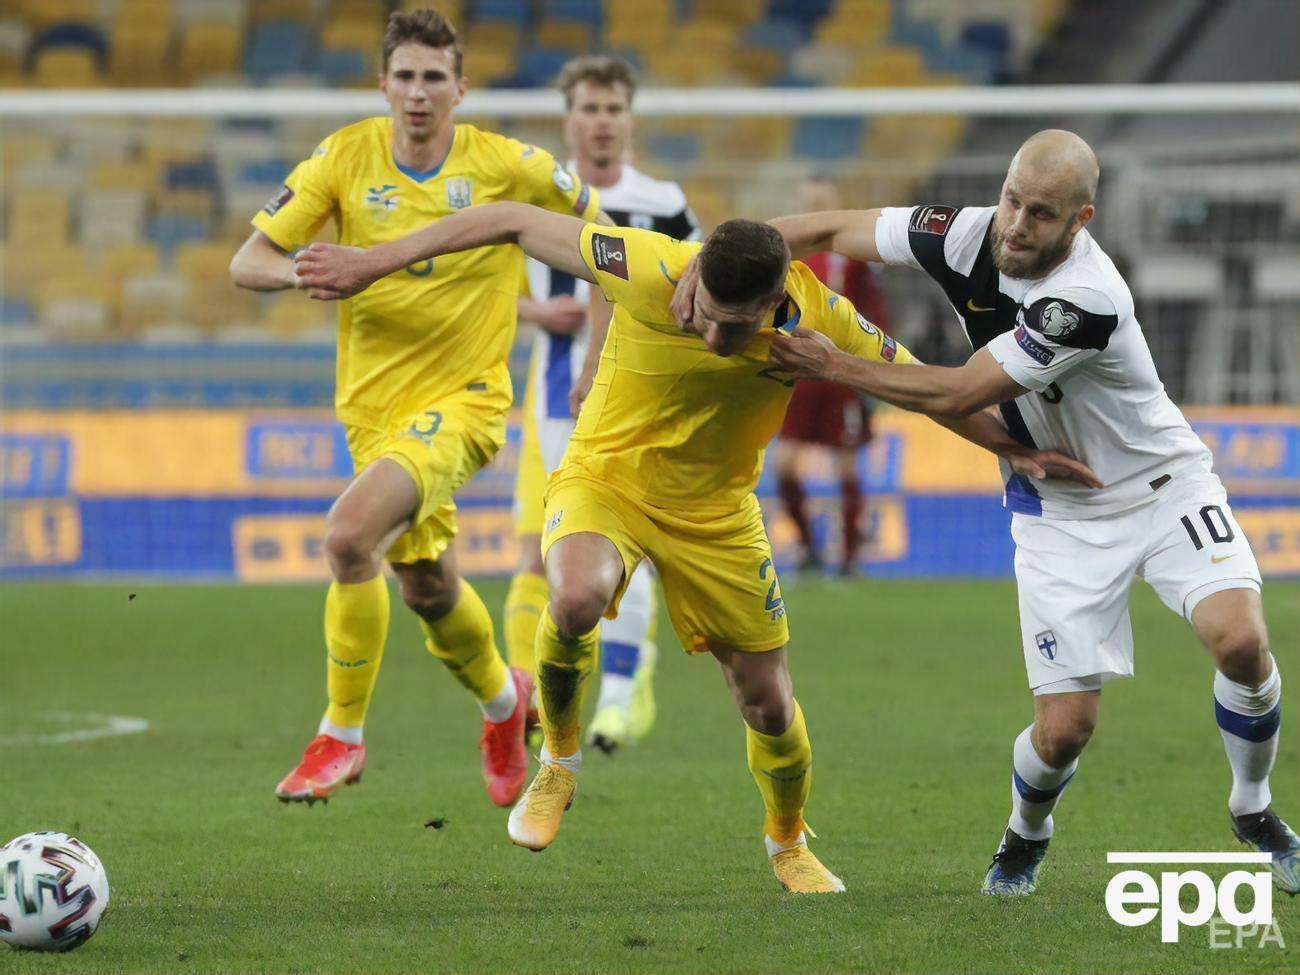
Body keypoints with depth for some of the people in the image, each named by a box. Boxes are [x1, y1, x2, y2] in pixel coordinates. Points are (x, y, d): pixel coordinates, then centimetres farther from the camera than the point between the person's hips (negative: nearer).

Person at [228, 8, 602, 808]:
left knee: (350, 534, -27)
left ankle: (342, 736, -14)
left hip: (463, 398, -4)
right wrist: (311, 273, -26)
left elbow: (598, 230, 6)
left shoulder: (507, 167, -9)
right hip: (374, 404, 4)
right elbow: (248, 261, -5)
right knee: (427, 587, 16)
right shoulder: (347, 158, -4)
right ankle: (502, 698, 49)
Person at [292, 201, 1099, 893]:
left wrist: (1018, 451, -3)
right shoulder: (650, 271, -30)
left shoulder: (817, 320, -23)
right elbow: (517, 223, -21)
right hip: (607, 480, -2)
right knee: (576, 599, -36)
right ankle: (560, 760, -6)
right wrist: (373, 264, -18)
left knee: (768, 703, 5)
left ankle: (789, 841, 39)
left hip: (716, 513, 2)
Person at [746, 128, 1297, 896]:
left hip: (1162, 485, -3)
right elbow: (829, 231, -6)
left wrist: (831, 367, -19)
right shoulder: (967, 235, -16)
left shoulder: (1088, 298, -32)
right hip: (1061, 509, 3)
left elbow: (959, 394, -28)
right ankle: (1027, 835, 26)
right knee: (1066, 727, -9)